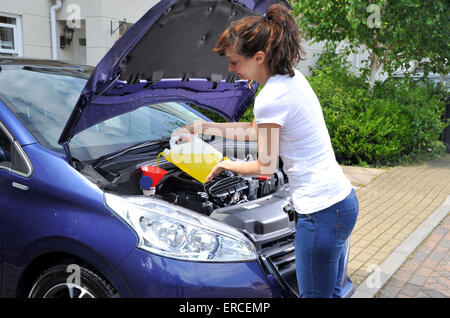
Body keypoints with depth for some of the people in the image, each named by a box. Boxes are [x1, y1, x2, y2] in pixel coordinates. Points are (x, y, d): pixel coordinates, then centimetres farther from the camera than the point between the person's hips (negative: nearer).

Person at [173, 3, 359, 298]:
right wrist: (206, 127, 22)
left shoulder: (270, 98, -21)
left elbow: (265, 166, -11)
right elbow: (259, 130, 20)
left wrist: (223, 165, 7)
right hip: (343, 199, 10)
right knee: (332, 291, 24)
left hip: (322, 212, -10)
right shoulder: (292, 76, 8)